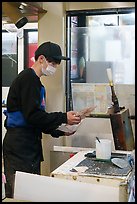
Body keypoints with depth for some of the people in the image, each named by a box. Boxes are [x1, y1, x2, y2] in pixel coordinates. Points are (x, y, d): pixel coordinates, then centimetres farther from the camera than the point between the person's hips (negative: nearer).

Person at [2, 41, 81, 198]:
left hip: (29, 146, 10)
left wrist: (59, 131, 9)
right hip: (19, 147, -10)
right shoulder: (28, 79, -12)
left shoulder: (34, 80, 19)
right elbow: (32, 116, -19)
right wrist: (63, 118, -15)